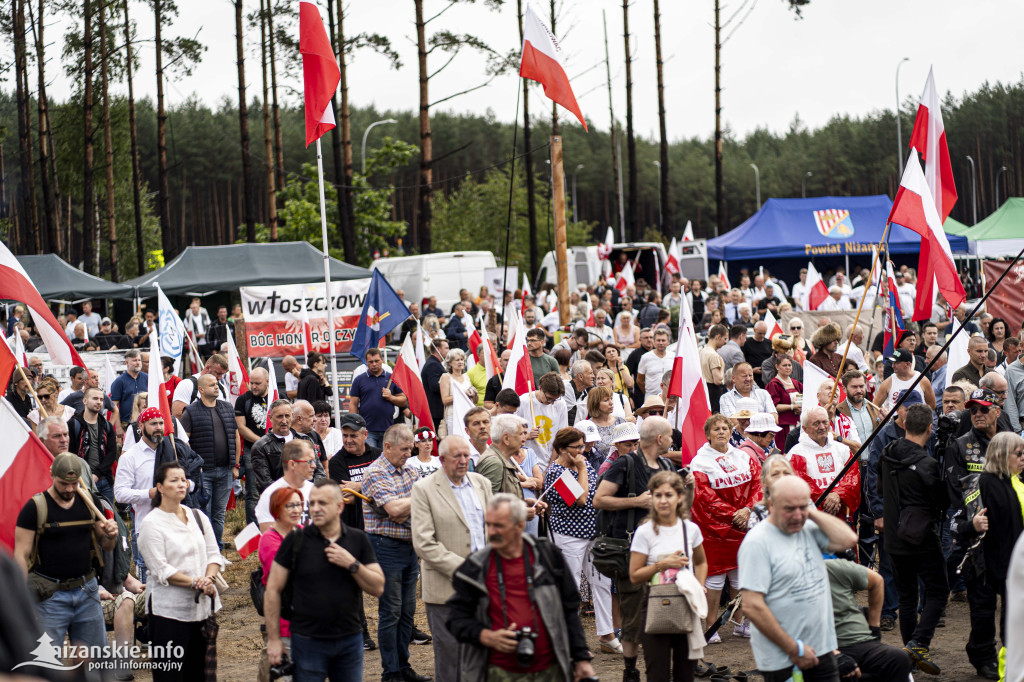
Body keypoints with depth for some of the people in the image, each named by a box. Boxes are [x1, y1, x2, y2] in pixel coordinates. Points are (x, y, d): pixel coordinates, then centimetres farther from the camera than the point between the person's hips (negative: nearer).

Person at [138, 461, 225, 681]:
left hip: (203, 605, 6)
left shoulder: (198, 517, 12)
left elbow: (214, 554, 9)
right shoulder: (152, 523, -7)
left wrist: (208, 579, -11)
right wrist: (195, 583, -19)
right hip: (170, 608, -6)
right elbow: (160, 570, -13)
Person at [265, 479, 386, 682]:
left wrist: (352, 564, -14)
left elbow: (378, 588, 2)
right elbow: (273, 590, -1)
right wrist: (273, 639, -4)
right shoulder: (296, 540, -3)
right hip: (308, 641, -2)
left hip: (350, 640, 2)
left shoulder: (358, 539, 4)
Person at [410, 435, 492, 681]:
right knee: (450, 655, 1)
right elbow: (423, 543, -13)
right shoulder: (424, 489, -7)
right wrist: (461, 568, -17)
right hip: (447, 587, -5)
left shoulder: (481, 483, 11)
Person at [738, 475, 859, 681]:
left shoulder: (809, 530, 8)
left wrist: (812, 513, -3)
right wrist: (795, 649, -15)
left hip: (822, 650, 6)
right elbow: (752, 607, -18)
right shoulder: (757, 542, -13)